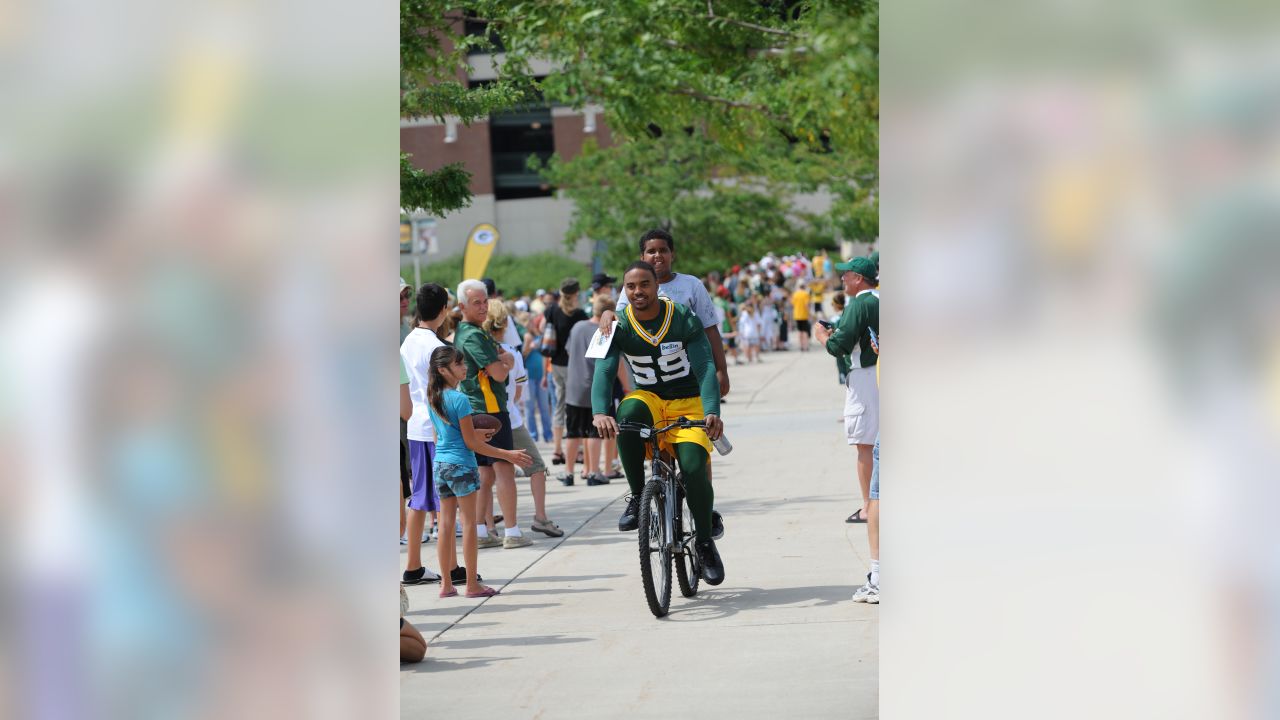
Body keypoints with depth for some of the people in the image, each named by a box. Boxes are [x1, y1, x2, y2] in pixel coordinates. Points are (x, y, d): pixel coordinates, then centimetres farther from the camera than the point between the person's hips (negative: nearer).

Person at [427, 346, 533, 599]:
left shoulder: (433, 398, 7)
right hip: (461, 465, -7)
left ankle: (446, 584, 13)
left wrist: (476, 435, 28)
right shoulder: (460, 400, -16)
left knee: (446, 524, 11)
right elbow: (470, 443, -14)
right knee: (469, 524, 1)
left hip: (440, 465, 7)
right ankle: (472, 585, 4)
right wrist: (507, 455, -10)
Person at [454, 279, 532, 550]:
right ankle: (511, 532, -8)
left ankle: (481, 531, 12)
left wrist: (502, 358, -4)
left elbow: (502, 360, 18)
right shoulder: (473, 335, -15)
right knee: (504, 467, -8)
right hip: (489, 408, -10)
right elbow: (499, 373, -18)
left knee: (486, 472, 12)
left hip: (474, 411, 10)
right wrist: (507, 363, 2)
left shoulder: (462, 333, 17)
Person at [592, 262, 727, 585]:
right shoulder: (619, 326, -7)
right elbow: (604, 371, -20)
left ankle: (704, 540, 1)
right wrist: (600, 412, -40)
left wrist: (712, 411, -38)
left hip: (687, 404, -1)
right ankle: (637, 497, -20)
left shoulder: (684, 320, -11)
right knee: (628, 412, -36)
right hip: (649, 399, 1)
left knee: (694, 469, -23)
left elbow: (705, 367, -20)